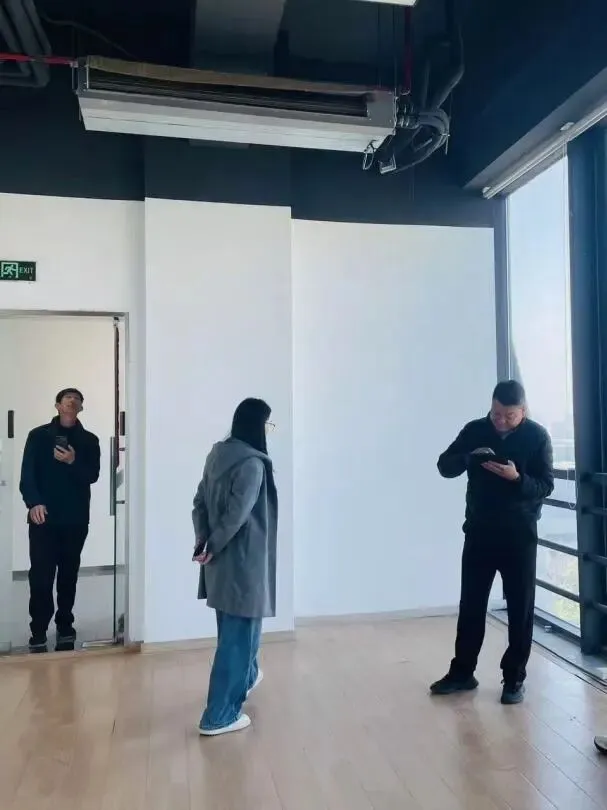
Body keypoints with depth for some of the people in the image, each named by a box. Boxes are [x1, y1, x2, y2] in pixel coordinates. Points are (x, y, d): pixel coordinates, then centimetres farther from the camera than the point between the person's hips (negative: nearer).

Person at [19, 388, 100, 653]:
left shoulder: (89, 440, 9)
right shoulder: (38, 436, 4)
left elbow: (93, 476, -1)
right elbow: (27, 475, -3)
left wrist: (73, 462, -19)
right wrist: (34, 503, -19)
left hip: (76, 519, 2)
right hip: (44, 517, -1)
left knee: (69, 575, 8)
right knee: (41, 576, -4)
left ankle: (65, 630, 18)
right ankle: (38, 635, 2)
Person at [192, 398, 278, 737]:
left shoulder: (219, 455, 7)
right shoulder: (252, 463, -20)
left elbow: (200, 502, 8)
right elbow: (237, 514, -24)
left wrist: (203, 541, 3)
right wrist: (212, 547, -12)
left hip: (222, 559, 9)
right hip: (244, 559, -9)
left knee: (235, 627, 26)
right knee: (238, 633, 3)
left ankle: (246, 676, 49)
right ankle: (219, 715, 11)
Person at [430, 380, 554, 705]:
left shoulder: (537, 436, -5)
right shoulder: (475, 430, 1)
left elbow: (545, 486, -8)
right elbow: (444, 466, -3)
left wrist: (517, 477, -27)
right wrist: (468, 457, -22)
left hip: (520, 534, -2)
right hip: (479, 531, 2)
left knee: (520, 608, 6)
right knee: (471, 604, 9)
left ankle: (515, 678, 21)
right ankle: (462, 672, 22)